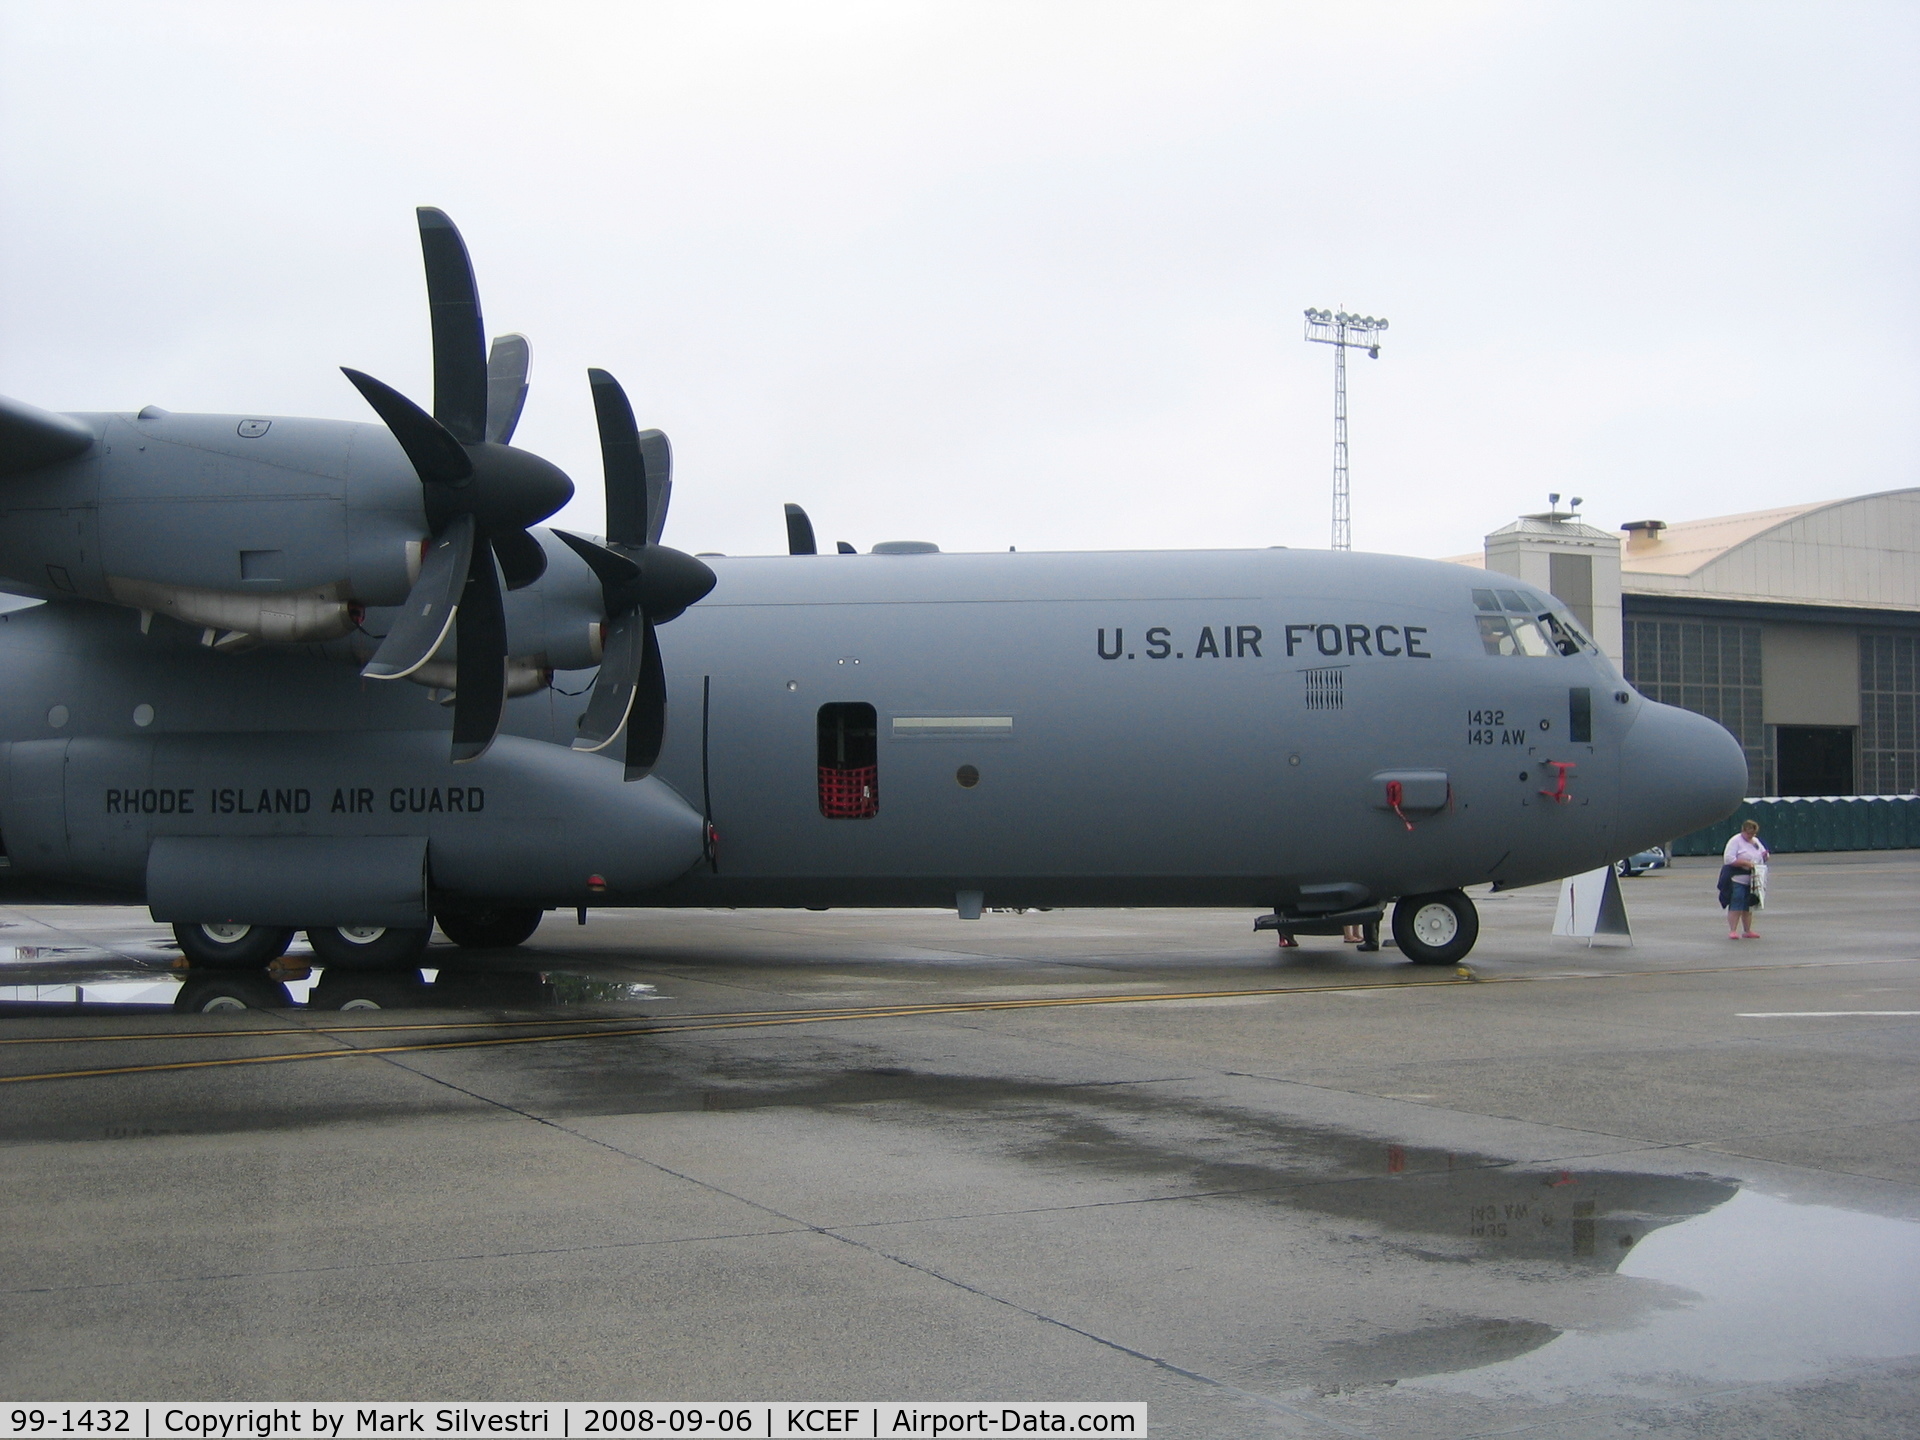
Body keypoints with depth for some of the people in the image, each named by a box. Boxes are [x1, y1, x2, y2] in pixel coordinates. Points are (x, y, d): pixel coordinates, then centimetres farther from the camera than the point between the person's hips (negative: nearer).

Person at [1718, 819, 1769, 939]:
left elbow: (1762, 855, 26)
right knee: (1736, 906, -10)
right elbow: (1728, 859, -18)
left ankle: (1747, 930, 19)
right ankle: (1732, 931, -7)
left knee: (1748, 906, 12)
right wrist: (1746, 863, -22)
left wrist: (1764, 856, 1)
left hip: (1752, 881, 7)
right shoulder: (1735, 841, -9)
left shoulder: (1756, 841, 15)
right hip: (1737, 880, -7)